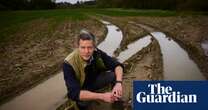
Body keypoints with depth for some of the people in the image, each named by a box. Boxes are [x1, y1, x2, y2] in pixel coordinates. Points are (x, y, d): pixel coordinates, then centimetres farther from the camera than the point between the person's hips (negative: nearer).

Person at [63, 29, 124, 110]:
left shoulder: (96, 53, -24)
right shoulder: (69, 64, -35)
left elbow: (117, 65, -17)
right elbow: (75, 93, -40)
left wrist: (118, 83, -38)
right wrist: (102, 96, -46)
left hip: (95, 80, 4)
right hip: (81, 88, -4)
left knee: (115, 74, -19)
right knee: (82, 103, -36)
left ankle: (116, 101, 7)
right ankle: (80, 102, 1)